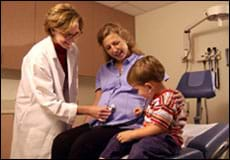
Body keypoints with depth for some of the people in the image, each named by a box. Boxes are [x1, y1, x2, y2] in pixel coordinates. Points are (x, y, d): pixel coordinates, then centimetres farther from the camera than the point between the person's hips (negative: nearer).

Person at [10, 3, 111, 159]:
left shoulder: (73, 50, -6)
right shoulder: (38, 55, -25)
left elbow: (71, 87, 2)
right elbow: (49, 103, -24)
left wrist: (72, 115, 2)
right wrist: (87, 110, -26)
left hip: (60, 118, 6)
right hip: (38, 121, -5)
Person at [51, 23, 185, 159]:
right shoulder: (103, 70, 23)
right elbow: (97, 102, 18)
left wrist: (175, 97, -19)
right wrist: (84, 125, 4)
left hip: (126, 126, -5)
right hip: (98, 123, 5)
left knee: (82, 144, -29)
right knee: (60, 141, -20)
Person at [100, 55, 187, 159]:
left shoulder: (166, 100, -22)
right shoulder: (156, 96, 10)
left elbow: (156, 128, -26)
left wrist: (132, 134, -21)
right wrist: (144, 112, 11)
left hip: (167, 139, -10)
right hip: (151, 135, 10)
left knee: (140, 148, -36)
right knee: (119, 139, 4)